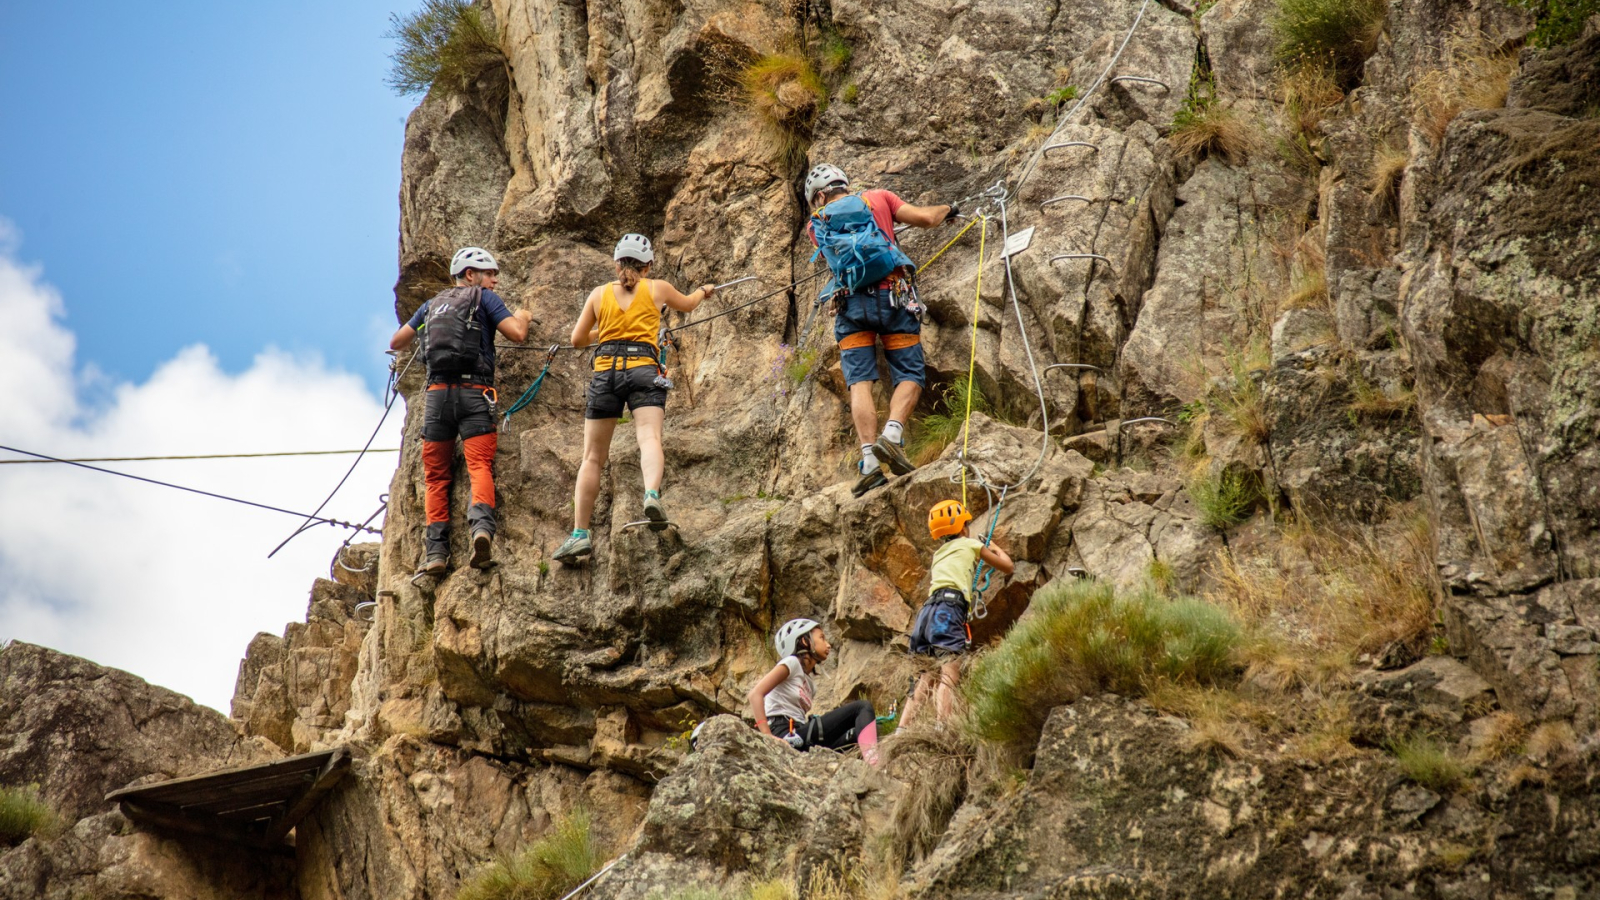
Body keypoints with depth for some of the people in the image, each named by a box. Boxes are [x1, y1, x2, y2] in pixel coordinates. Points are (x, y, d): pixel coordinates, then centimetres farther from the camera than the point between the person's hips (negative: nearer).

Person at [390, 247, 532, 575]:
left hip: (437, 391, 3)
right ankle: (482, 525, -35)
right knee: (480, 465, -10)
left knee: (436, 475, 7)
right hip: (474, 391, -3)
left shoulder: (432, 305, 21)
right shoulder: (484, 298, 8)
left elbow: (396, 343, 27)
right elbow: (517, 334, -2)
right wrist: (522, 318, 20)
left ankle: (436, 550, -2)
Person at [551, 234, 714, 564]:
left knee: (592, 458, 6)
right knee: (650, 438, -17)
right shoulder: (657, 288, 14)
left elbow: (577, 339, 20)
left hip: (605, 371, 1)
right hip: (643, 370, -1)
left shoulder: (600, 293, 15)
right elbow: (687, 304, 35)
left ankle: (580, 534, 1)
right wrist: (703, 291, 57)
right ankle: (652, 493, -49)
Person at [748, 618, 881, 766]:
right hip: (787, 736, -9)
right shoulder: (792, 663, 1)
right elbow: (756, 694, -11)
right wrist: (767, 736, -21)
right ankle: (873, 767, -30)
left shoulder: (809, 685, 27)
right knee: (863, 707, -12)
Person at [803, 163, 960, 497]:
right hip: (892, 295, -1)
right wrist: (947, 209, 29)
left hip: (851, 303, 1)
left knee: (859, 383, -2)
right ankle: (892, 434, -23)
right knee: (909, 376, 3)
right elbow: (924, 218, 7)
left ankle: (869, 462, -16)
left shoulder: (817, 225, 18)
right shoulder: (877, 199, 14)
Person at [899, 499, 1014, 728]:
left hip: (927, 611, 7)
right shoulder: (971, 544, 15)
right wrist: (994, 547, 43)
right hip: (949, 610, -6)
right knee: (948, 677, -18)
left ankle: (902, 730, -1)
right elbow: (1008, 567, 23)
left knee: (926, 680, 9)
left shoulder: (938, 554, 30)